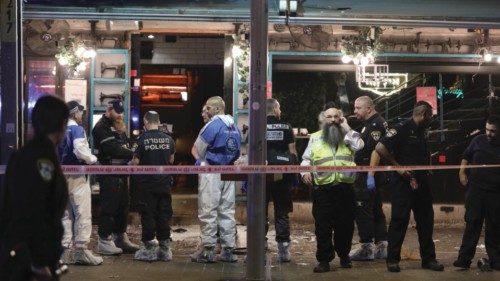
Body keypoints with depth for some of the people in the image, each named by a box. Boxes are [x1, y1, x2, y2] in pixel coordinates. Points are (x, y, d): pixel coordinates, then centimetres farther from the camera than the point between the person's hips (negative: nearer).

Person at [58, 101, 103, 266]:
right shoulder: (77, 129, -9)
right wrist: (93, 160, -9)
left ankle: (64, 251, 11)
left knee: (66, 214, 11)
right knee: (83, 214, -4)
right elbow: (80, 150, -23)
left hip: (62, 175, 8)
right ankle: (81, 250, -6)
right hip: (76, 175, -8)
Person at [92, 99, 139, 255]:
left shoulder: (118, 128, 21)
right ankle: (104, 241, -1)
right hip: (108, 174, -9)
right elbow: (113, 149, -20)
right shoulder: (101, 127, -10)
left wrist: (130, 154, -3)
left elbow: (124, 147, 18)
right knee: (109, 207, -7)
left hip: (121, 173, 9)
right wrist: (132, 154, -17)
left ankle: (120, 237, 24)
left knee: (122, 206, 14)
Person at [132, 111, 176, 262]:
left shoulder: (142, 139, -12)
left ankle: (149, 248, 8)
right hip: (164, 182, 4)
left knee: (148, 215, 4)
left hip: (147, 183, -4)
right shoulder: (168, 139, 1)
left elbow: (136, 162, -9)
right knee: (164, 215, 9)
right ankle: (165, 248, 13)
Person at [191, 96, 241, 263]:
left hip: (211, 173, -7)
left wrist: (201, 159, 13)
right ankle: (228, 250, 10)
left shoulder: (213, 125, -11)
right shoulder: (235, 127, 12)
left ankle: (207, 250, -3)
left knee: (208, 212, -3)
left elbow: (196, 150, -4)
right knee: (227, 212, 9)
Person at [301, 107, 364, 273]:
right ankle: (324, 260, 2)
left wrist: (346, 128, -2)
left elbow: (359, 145, -9)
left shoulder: (347, 137, 12)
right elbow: (306, 159, 13)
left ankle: (344, 256, 25)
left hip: (345, 188, 1)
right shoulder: (315, 138, 12)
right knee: (322, 226, -3)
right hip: (322, 189, 0)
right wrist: (305, 171, -7)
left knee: (345, 224, 7)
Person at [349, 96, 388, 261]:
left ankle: (366, 248, -2)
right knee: (376, 210, 13)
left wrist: (370, 176, -25)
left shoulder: (375, 125, -14)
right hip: (369, 176, 11)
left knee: (363, 210, -6)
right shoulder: (370, 124, 18)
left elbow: (376, 151, -22)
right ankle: (382, 246, 18)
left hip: (368, 175, -11)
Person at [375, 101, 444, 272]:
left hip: (421, 183, 8)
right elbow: (380, 147, -21)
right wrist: (397, 166, -18)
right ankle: (392, 259, 5)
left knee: (426, 221, 10)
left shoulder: (421, 133, 15)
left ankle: (428, 258, 18)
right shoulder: (402, 129, -11)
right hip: (403, 182, -8)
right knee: (399, 220, -3)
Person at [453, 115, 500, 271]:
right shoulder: (479, 141, 5)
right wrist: (462, 172, 5)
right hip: (475, 191, 1)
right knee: (472, 225, 1)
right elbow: (466, 157, 17)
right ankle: (464, 259, 3)